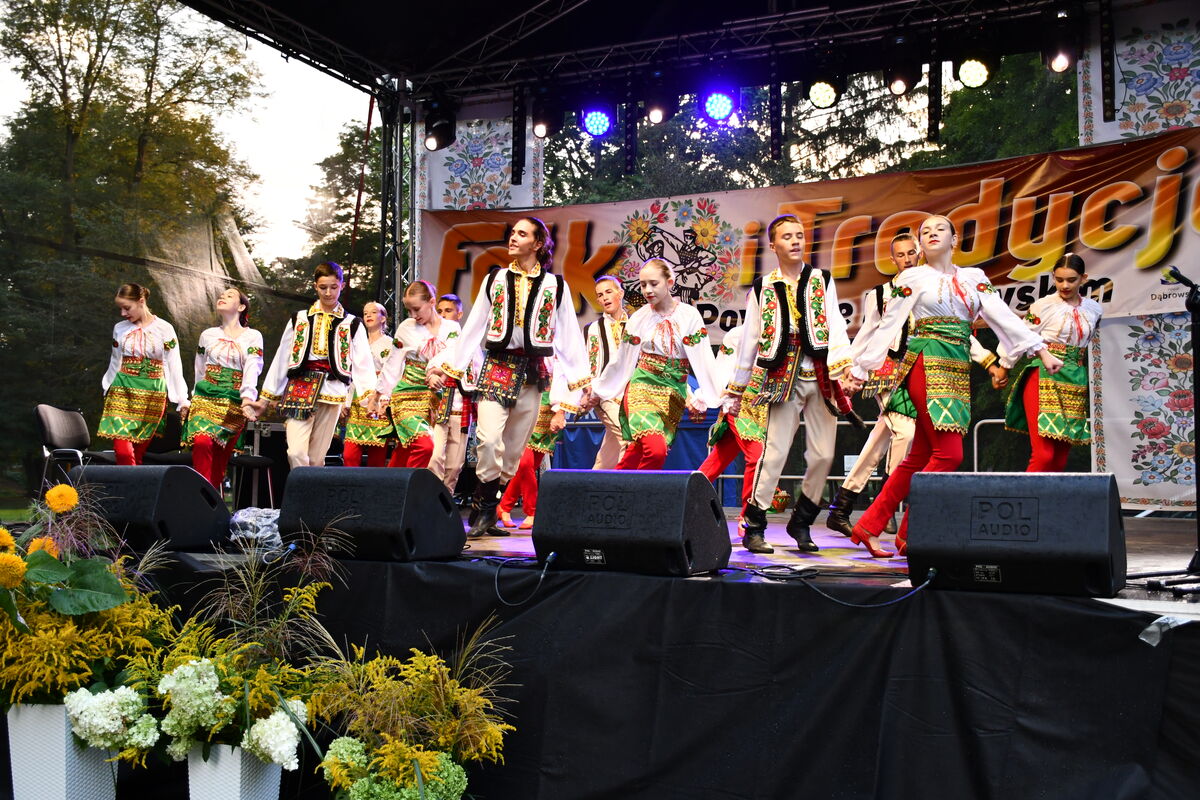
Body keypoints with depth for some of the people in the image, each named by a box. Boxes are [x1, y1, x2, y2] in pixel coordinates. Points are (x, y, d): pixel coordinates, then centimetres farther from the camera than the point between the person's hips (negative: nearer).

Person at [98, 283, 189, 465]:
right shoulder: (119, 329, 8)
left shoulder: (164, 329, -1)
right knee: (123, 452, -14)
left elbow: (174, 366, -1)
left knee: (138, 454, 1)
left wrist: (182, 399, -4)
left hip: (153, 394, -2)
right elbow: (115, 363, 19)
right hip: (122, 391, 2)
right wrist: (107, 392, 23)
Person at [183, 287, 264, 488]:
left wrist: (248, 399, -24)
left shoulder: (253, 337, 6)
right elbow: (199, 371, 21)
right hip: (205, 399, 2)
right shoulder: (208, 335, 15)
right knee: (202, 442, -23)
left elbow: (252, 370, -9)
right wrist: (194, 400, 21)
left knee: (220, 459, -2)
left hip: (234, 404, -1)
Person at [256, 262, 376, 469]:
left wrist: (370, 393, -17)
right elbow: (281, 359, 13)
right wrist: (266, 397, 11)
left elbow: (363, 363, -1)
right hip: (299, 390, 1)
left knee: (316, 459, 3)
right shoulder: (299, 320, 12)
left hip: (331, 393, -1)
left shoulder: (352, 325, 9)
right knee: (296, 453, -16)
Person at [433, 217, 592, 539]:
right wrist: (455, 365, 7)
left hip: (532, 370, 0)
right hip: (497, 366, 0)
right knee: (489, 437, -18)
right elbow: (475, 325, 10)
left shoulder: (555, 285, 6)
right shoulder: (495, 279, 9)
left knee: (515, 446, 2)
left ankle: (487, 510, 14)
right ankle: (486, 507, -6)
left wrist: (578, 374, 1)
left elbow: (569, 333, 6)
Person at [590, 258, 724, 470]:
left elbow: (704, 359, -3)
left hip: (674, 394, 1)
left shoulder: (689, 316, -1)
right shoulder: (639, 318, 3)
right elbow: (622, 361, 13)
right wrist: (599, 390, 20)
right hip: (642, 389, -1)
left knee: (638, 454, 0)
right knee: (656, 449, -23)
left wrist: (703, 397, -11)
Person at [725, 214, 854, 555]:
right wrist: (738, 389, 11)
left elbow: (836, 326, -1)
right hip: (784, 378, -2)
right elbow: (750, 339, 11)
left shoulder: (822, 281, 11)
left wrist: (843, 366, -18)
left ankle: (801, 523, 18)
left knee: (823, 455, 0)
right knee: (775, 453, -10)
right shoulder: (763, 288, 9)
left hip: (821, 378, 2)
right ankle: (753, 527, -2)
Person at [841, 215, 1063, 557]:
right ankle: (909, 535, -3)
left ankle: (868, 526, 10)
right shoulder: (912, 278, 3)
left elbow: (1004, 318, 11)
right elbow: (887, 327, 3)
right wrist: (859, 369, 2)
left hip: (959, 370, 5)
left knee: (920, 456, 3)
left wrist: (1042, 351, 3)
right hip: (927, 365, -5)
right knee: (949, 453, -13)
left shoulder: (974, 278, 15)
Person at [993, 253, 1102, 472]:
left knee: (1061, 457, 4)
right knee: (1043, 455, -14)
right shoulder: (1043, 306, -4)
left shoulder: (1094, 310, 11)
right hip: (1043, 377, -5)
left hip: (1075, 381, 5)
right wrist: (1004, 367, 6)